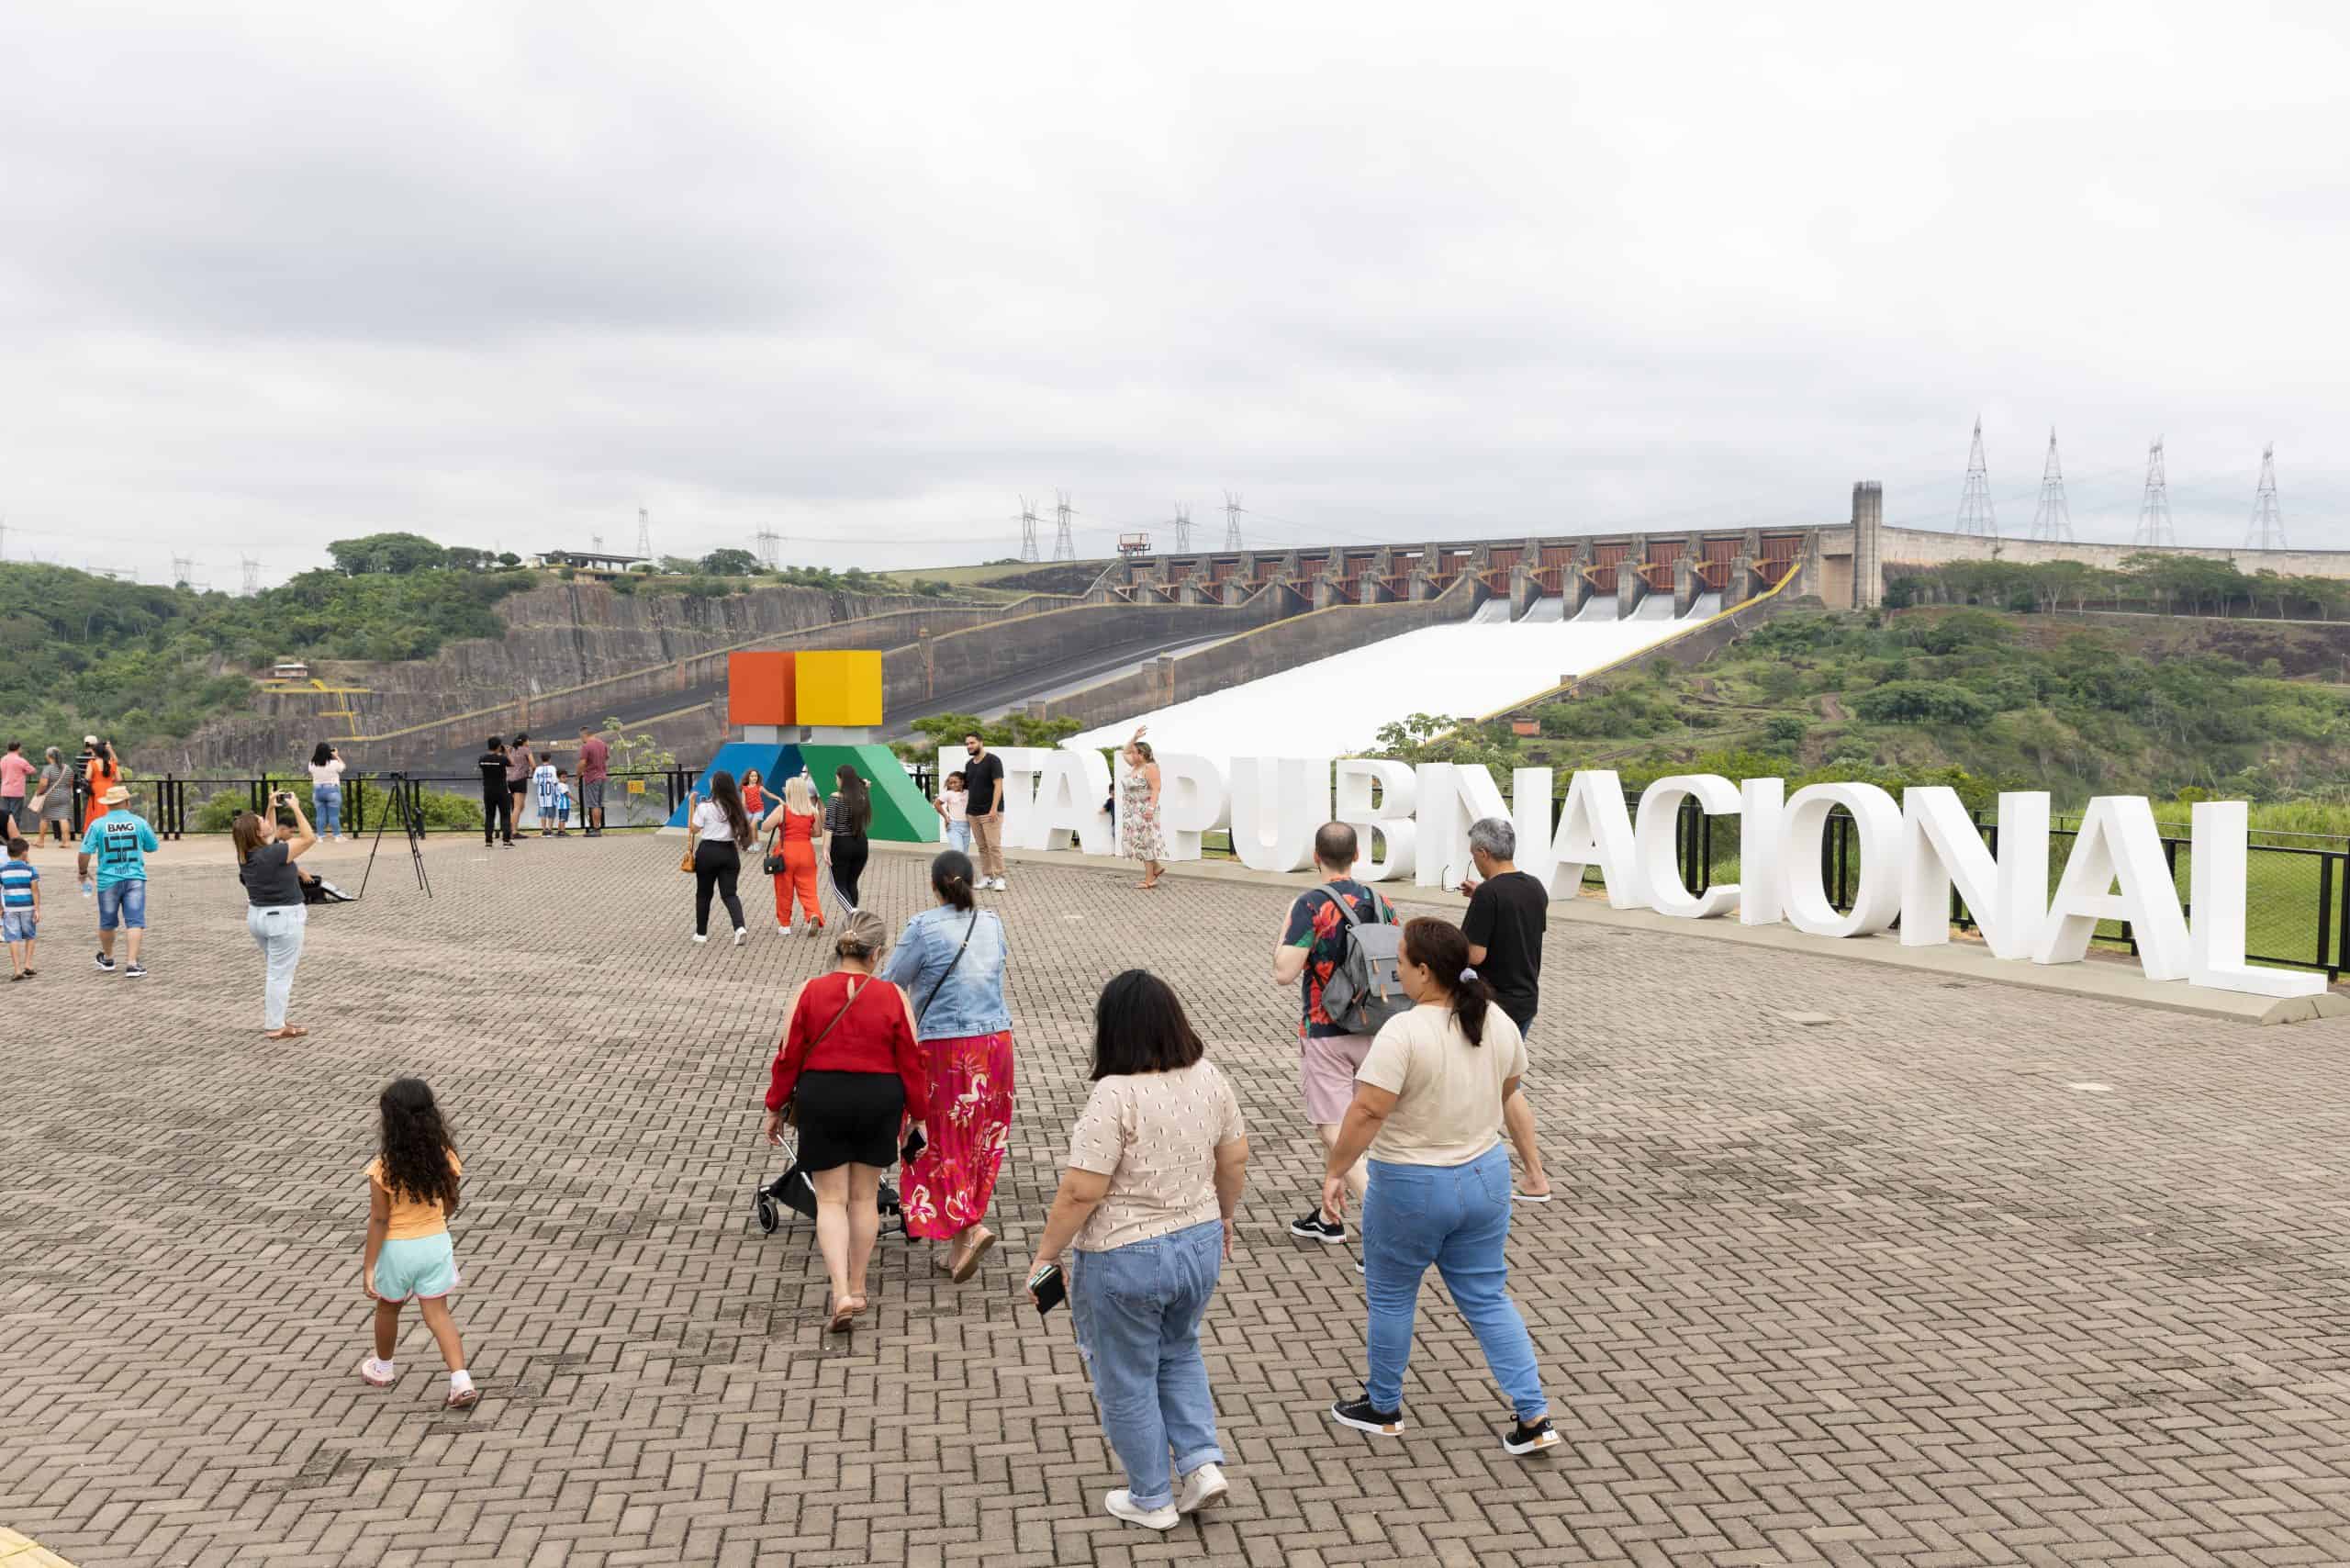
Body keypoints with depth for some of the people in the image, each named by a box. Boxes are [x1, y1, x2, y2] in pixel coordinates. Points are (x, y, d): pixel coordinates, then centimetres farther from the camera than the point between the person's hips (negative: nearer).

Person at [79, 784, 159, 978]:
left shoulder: (98, 824, -5)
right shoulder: (139, 822, -2)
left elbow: (85, 853, -8)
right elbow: (153, 847, 10)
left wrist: (83, 872, 10)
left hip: (108, 880, 1)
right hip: (135, 879, -1)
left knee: (107, 923, 17)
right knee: (135, 922, -2)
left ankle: (107, 960, 35)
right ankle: (131, 964, -13)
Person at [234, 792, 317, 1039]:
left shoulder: (245, 853, 1)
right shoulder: (273, 854, -22)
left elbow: (270, 834, 20)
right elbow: (309, 838, -17)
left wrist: (272, 807, 12)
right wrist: (295, 808, -13)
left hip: (257, 916, 9)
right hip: (283, 918, -9)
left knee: (274, 971, 20)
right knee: (281, 974, -1)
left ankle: (275, 1020, 25)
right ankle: (275, 1027, 3)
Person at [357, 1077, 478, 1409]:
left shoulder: (382, 1169, -21)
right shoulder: (445, 1158, -10)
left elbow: (379, 1220, -17)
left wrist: (369, 1266, -9)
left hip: (396, 1249, -2)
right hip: (435, 1243, 2)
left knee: (388, 1308, 23)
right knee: (438, 1314, 8)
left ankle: (383, 1367, 45)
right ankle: (461, 1381, -5)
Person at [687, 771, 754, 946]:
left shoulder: (705, 806, -12)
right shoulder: (735, 807, 3)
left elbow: (693, 829, -7)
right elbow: (741, 831, 8)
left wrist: (692, 805, -2)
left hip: (708, 851, -3)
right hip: (730, 852, 3)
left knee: (703, 894, 13)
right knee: (729, 893, 3)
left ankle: (701, 933, 21)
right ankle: (740, 927, -20)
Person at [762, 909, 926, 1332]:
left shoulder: (808, 992, -8)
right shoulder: (893, 997, -7)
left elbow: (788, 1057, -4)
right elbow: (911, 1063, -3)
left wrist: (775, 1108, 8)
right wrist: (918, 1115, 8)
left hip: (820, 1100, -1)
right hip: (880, 1102, 1)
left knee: (831, 1200, 6)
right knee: (865, 1196, 15)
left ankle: (842, 1293, -8)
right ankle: (857, 1288, 25)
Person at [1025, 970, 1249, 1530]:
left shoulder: (1115, 1095, -23)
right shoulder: (1209, 1077, -3)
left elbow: (1080, 1192, -22)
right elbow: (1235, 1157, 7)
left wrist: (1045, 1255, -11)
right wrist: (1223, 1214, 22)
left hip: (1123, 1261, -6)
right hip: (1200, 1246, 6)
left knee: (1127, 1381, 12)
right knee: (1178, 1351, 28)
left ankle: (1152, 1500, 23)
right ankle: (1203, 1462, 19)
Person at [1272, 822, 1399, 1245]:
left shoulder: (1311, 905, -16)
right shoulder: (1382, 905, 2)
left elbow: (1284, 973, -19)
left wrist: (1287, 923, -6)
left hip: (1325, 1034, -6)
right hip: (1373, 1032, 6)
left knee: (1335, 1133, -3)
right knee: (1345, 1124, 20)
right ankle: (1329, 1218, 32)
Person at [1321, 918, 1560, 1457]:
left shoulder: (1404, 1032, -24)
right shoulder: (1499, 1021, -3)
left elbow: (1366, 1112, -25)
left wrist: (1334, 1171, -14)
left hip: (1411, 1188, -6)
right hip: (1487, 1178, 6)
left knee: (1390, 1296, 14)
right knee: (1487, 1297, 16)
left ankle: (1383, 1408, 29)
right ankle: (1534, 1417, 12)